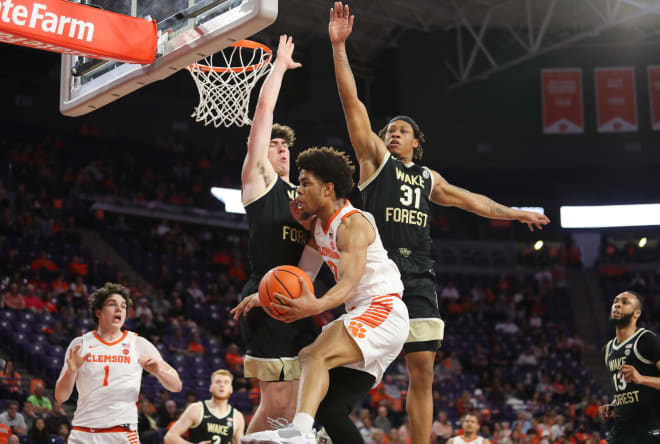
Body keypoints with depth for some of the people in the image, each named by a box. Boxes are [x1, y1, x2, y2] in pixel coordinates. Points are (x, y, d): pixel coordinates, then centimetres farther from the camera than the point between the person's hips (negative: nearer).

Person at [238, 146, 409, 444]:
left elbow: (349, 283, -28)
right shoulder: (319, 226, 14)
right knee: (330, 408, 5)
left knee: (315, 355, -33)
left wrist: (317, 306, -47)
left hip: (383, 313, -10)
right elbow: (302, 275, 22)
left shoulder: (354, 224, -14)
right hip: (361, 316, 10)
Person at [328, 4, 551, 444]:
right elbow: (352, 103, -1)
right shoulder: (376, 159, 9)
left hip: (419, 275, 5)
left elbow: (469, 199, 36)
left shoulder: (429, 178, 22)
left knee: (423, 373, 2)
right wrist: (339, 47, -9)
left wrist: (515, 213, 42)